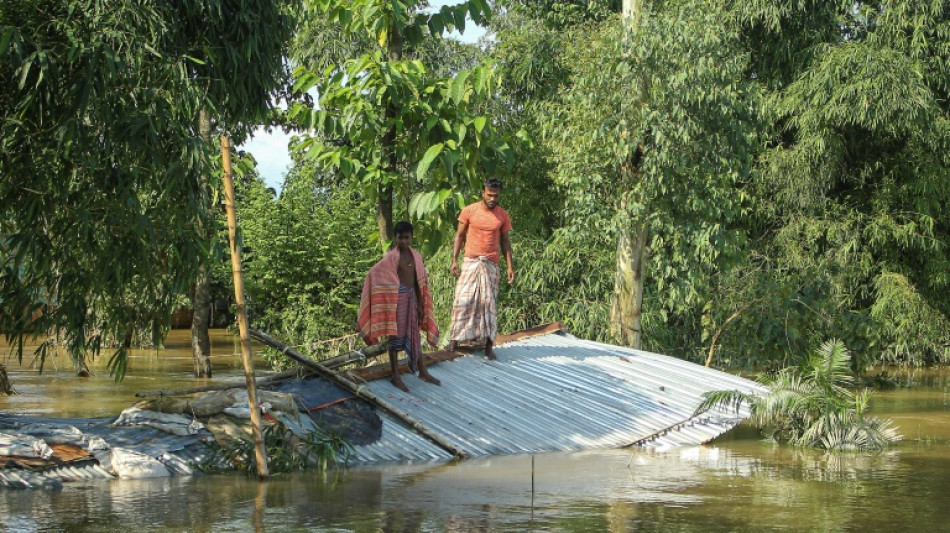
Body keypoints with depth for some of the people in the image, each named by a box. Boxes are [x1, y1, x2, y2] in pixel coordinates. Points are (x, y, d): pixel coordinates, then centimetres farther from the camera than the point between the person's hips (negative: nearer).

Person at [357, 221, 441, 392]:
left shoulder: (415, 256, 6)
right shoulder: (391, 257, -12)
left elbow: (419, 282, 10)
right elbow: (375, 274, -14)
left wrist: (420, 304, 10)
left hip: (412, 297, 6)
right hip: (397, 298, -6)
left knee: (414, 335, 15)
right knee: (396, 336, 1)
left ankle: (423, 373, 25)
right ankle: (396, 377, 7)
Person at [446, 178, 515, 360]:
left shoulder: (503, 216, 2)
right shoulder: (469, 211, -2)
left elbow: (505, 242, 8)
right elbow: (460, 236, 4)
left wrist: (510, 266, 1)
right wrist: (454, 260, -3)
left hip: (491, 265, 1)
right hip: (470, 262, -1)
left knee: (489, 303, 1)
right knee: (463, 301, -4)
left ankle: (489, 346, 4)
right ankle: (454, 341, 1)